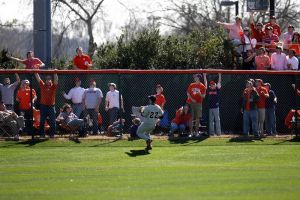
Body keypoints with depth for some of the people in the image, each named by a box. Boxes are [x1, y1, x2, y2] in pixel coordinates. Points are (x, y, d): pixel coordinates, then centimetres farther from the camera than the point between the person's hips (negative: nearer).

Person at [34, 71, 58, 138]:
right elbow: (38, 78, 2)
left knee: (52, 121, 1)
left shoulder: (53, 86, 4)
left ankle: (52, 134, 7)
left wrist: (55, 74, -20)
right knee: (42, 121, 4)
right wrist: (36, 72, -6)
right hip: (43, 105, 1)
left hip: (51, 106, -1)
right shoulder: (42, 85, 6)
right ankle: (42, 134, 9)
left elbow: (56, 80, -9)